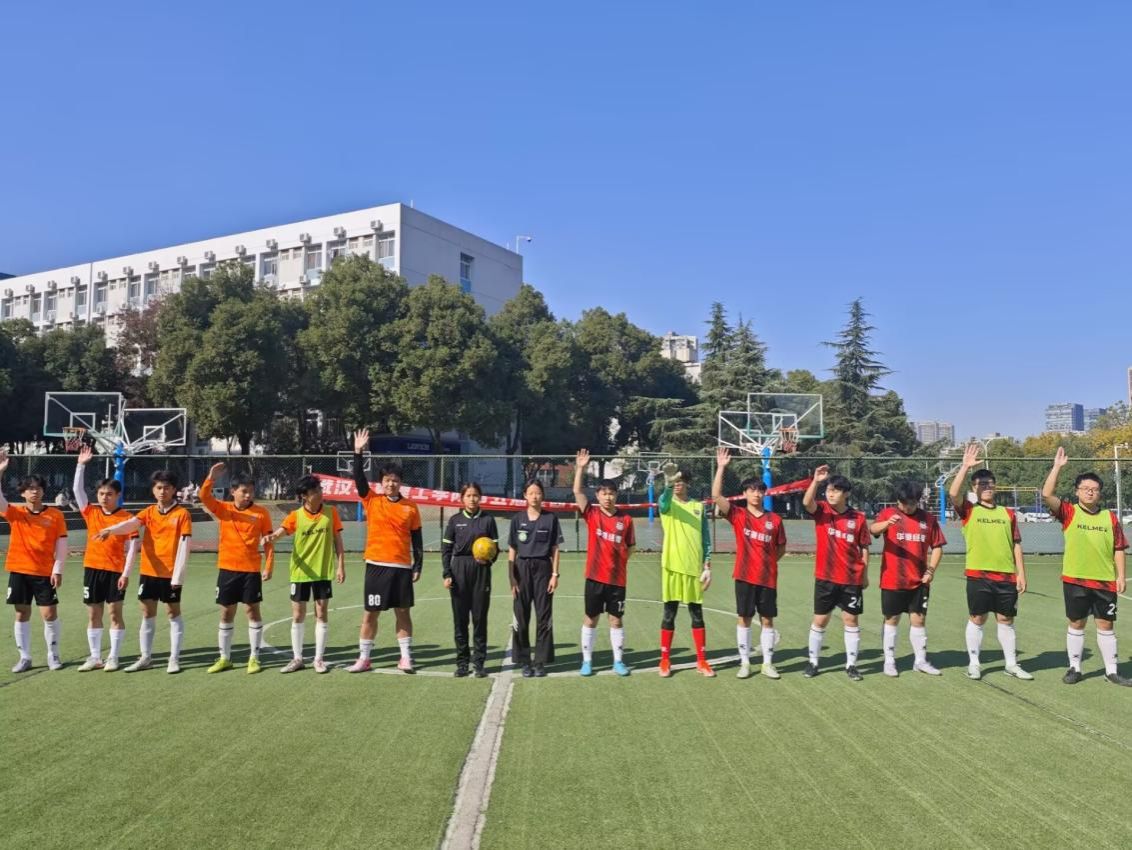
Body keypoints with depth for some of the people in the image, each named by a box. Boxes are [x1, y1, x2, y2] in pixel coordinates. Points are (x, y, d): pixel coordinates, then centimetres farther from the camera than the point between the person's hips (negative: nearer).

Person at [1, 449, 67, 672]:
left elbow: (61, 545, -2)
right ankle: (24, 658, 17)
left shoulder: (55, 515, -1)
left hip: (45, 573, -2)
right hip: (19, 571, 2)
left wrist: (58, 570, -9)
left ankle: (53, 655, 15)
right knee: (22, 614, 7)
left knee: (49, 614, 0)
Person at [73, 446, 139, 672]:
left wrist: (126, 573, -12)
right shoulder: (91, 513, 5)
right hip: (92, 568, 4)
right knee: (94, 614, 10)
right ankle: (95, 657, 19)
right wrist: (81, 464, -8)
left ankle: (113, 658, 10)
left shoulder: (126, 517, -6)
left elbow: (132, 547, -7)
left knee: (115, 613, 2)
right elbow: (78, 489, 0)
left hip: (115, 571, -4)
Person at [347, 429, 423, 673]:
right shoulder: (372, 501, 1)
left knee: (403, 612, 7)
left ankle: (405, 658, 16)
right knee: (370, 613, 6)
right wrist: (358, 452, -21)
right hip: (376, 565, 0)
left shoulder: (410, 508, 2)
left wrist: (418, 566, 1)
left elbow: (417, 540, 5)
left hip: (402, 567, 0)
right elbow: (359, 479, -12)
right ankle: (363, 658, 17)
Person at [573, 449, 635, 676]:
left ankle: (618, 661, 20)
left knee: (616, 619, 9)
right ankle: (587, 661, 19)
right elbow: (577, 492, -12)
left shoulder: (626, 519, 1)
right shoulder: (591, 514, -1)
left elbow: (630, 547, 11)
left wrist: (619, 561, 1)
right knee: (590, 619, 7)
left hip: (618, 578, 1)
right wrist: (580, 468, -18)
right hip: (595, 576, -1)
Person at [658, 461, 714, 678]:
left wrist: (707, 566, 2)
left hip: (694, 568, 2)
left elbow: (705, 540, 9)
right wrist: (668, 482, -46)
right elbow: (664, 500, -26)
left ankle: (701, 661, 16)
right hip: (672, 567, -2)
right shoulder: (667, 504, 1)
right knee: (669, 615, 5)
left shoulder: (699, 506, 7)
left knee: (697, 614, 7)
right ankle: (665, 660, 14)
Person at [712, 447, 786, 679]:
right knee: (744, 618, 5)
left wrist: (767, 562, 5)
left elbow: (781, 548, 15)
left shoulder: (775, 519, 3)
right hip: (744, 576, -2)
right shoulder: (737, 515, -2)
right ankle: (745, 663, 15)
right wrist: (721, 467, -19)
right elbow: (716, 495, -15)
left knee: (767, 620, 7)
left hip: (768, 578, 2)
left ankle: (768, 664, 18)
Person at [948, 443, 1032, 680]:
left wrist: (1021, 573, 5)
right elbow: (953, 494, -19)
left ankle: (1012, 664, 22)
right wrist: (965, 467, -20)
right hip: (978, 575, -3)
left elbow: (1016, 545, 11)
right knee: (977, 619, 4)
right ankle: (974, 663, 13)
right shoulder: (968, 511, 1)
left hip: (1006, 576, 3)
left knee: (1006, 619, 11)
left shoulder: (1008, 513, 11)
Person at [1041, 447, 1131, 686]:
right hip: (1074, 580, -2)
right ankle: (1074, 668, 18)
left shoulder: (1110, 518, 5)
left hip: (1105, 582, 2)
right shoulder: (1069, 513, -3)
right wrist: (1057, 466, -18)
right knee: (1076, 624, 8)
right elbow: (1047, 495, -18)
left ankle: (1112, 670, 19)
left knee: (1106, 625, 8)